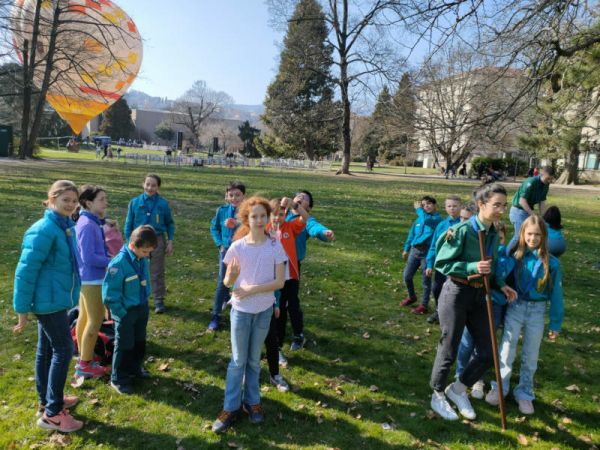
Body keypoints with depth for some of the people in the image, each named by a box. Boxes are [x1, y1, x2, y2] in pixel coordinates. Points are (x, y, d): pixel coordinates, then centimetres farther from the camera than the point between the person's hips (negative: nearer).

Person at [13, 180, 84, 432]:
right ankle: (52, 414, 6)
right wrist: (22, 309, -15)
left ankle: (47, 401, 32)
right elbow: (26, 271, -19)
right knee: (63, 349, -5)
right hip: (49, 301, -9)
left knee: (46, 350, 17)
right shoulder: (43, 230, -20)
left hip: (56, 299, 9)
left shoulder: (66, 227, 7)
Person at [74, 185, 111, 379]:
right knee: (96, 321, 1)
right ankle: (85, 365, 12)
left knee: (84, 318, 18)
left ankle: (83, 359, 31)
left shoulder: (90, 222, 8)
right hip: (92, 279, -10)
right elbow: (89, 257, -24)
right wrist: (113, 262, -15)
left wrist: (109, 259, 3)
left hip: (87, 278, 10)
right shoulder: (88, 225, -22)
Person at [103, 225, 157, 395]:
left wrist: (145, 302, 10)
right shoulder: (119, 263, -26)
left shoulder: (143, 260, -5)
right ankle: (118, 379, 24)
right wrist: (121, 313, -17)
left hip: (142, 309, 7)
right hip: (126, 312, -7)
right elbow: (110, 293, -22)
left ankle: (135, 368, 42)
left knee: (139, 342, 22)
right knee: (124, 345, 7)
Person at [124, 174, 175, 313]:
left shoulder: (163, 203, -6)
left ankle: (159, 301, 17)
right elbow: (129, 224, 4)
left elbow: (170, 223, 5)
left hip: (157, 240, -1)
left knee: (157, 273, 6)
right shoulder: (135, 202, -3)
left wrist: (170, 241, -1)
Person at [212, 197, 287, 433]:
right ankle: (231, 407, 22)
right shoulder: (238, 247, -11)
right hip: (241, 310, -1)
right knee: (238, 360, 9)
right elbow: (227, 282, -7)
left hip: (264, 310, 1)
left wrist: (252, 289, -20)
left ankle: (252, 401, 33)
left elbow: (280, 282, -11)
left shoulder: (275, 246, -9)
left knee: (254, 359, 17)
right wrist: (232, 275, -30)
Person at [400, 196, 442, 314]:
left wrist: (418, 209, -9)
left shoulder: (437, 218, -6)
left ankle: (424, 305, 15)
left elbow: (426, 220, -27)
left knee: (426, 280, 3)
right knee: (407, 276, 11)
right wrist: (406, 249, 23)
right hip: (414, 250, 6)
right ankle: (412, 297, 35)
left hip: (427, 252, -6)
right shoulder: (418, 219, 12)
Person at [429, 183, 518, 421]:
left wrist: (501, 285, -1)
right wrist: (472, 267, -26)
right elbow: (441, 263, -17)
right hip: (457, 293, -7)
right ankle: (438, 396, 30)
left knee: (487, 353, 8)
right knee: (448, 350, 7)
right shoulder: (463, 230, -18)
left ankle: (457, 390, 31)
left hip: (479, 296, 7)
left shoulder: (494, 234, 4)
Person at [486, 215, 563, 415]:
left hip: (537, 311, 0)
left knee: (530, 356, 12)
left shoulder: (551, 262, -6)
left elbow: (556, 294, 0)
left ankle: (524, 393, 29)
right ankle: (501, 387, 24)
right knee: (507, 350, 5)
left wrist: (555, 324, 2)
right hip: (515, 307, 0)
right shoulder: (515, 255, -5)